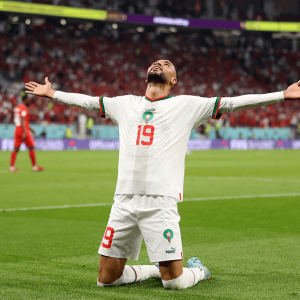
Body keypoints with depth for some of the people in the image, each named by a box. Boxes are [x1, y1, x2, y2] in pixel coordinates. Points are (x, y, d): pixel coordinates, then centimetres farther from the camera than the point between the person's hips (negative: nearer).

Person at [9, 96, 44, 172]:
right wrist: (24, 132, -26)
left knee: (16, 149, 5)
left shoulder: (17, 108, 16)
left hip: (17, 129, 8)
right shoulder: (24, 109, -12)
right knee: (31, 147, 3)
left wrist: (29, 128, 30)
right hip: (24, 130, -8)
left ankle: (11, 167, -1)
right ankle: (34, 166, 7)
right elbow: (22, 121, -21)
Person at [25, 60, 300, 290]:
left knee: (174, 282, -8)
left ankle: (197, 269, 26)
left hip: (161, 204, -4)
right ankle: (156, 269, 30)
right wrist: (52, 93, 35)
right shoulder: (126, 104, 17)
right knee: (107, 278, 5)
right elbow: (87, 101, 30)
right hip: (124, 201, 4)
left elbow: (232, 103, 0)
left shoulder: (186, 105, 6)